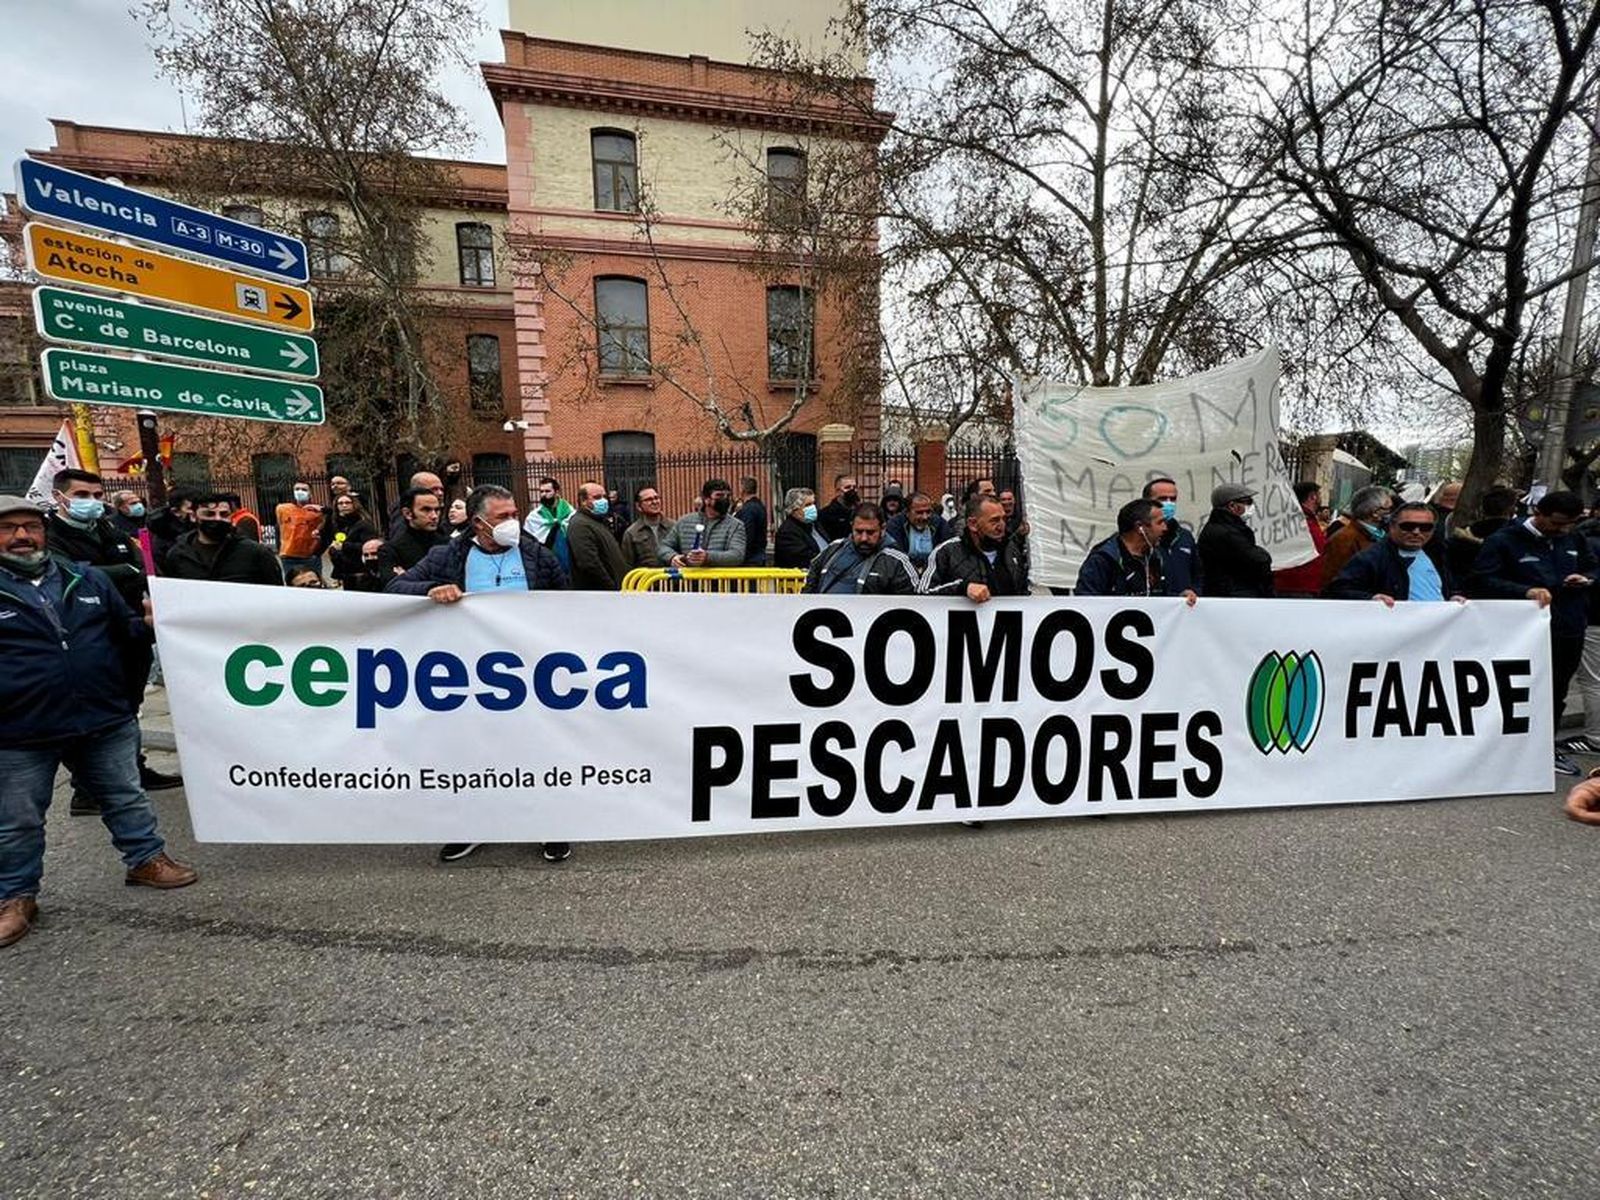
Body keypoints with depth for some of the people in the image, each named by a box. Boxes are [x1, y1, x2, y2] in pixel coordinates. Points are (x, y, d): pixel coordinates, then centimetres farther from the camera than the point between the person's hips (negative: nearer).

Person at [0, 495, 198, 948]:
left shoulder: (88, 580, 6)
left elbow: (124, 628, 15)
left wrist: (147, 622, -6)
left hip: (105, 722, 2)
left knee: (127, 797, 15)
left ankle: (147, 859, 31)